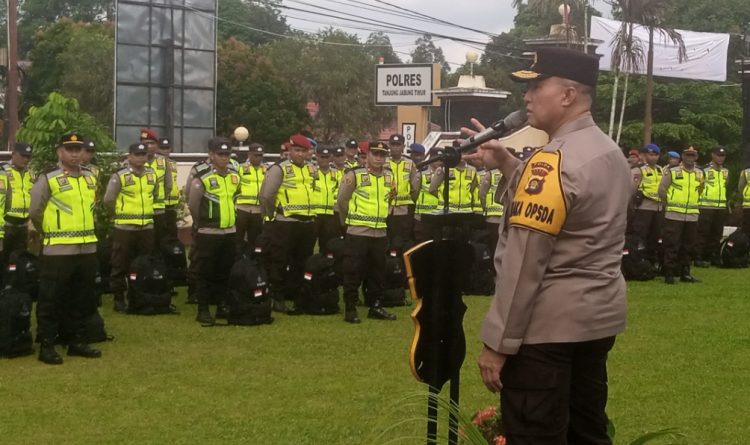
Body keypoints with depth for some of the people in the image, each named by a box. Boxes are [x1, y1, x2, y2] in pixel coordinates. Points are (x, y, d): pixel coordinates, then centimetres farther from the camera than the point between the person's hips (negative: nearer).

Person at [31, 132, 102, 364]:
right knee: (51, 299, -1)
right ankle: (46, 345, 5)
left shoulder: (90, 177, 10)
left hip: (87, 247, 6)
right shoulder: (48, 178, -10)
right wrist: (50, 232, 9)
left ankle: (77, 341, 24)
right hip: (58, 249, -6)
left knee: (81, 298, 13)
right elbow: (35, 212, -3)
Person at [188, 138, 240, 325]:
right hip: (208, 233, -6)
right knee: (206, 273, 0)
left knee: (225, 272, 14)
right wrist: (202, 223, 5)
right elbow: (192, 205, -7)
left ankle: (223, 306, 25)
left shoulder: (235, 176, 6)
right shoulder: (203, 177, -13)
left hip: (230, 232, 6)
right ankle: (203, 310, 5)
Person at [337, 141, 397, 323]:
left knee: (377, 272, 12)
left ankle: (375, 307, 22)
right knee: (353, 272, -2)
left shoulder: (389, 175, 7)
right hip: (358, 232, -6)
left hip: (380, 232, 6)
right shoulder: (354, 175, -10)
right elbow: (342, 201, -2)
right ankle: (350, 309, 5)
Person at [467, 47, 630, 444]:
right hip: (600, 315, 9)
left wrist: (496, 342, -17)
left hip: (547, 325, -9)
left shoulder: (551, 162, -19)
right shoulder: (611, 153, 9)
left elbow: (523, 263, -21)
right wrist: (507, 165, 10)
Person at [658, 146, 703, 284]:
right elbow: (662, 189, 0)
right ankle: (669, 274, 0)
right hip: (674, 214, -5)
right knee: (671, 246, -4)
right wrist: (669, 203, 5)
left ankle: (685, 273, 19)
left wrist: (693, 203, 16)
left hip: (692, 215, 5)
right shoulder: (672, 172, -3)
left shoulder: (700, 174, 10)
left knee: (689, 246, 10)